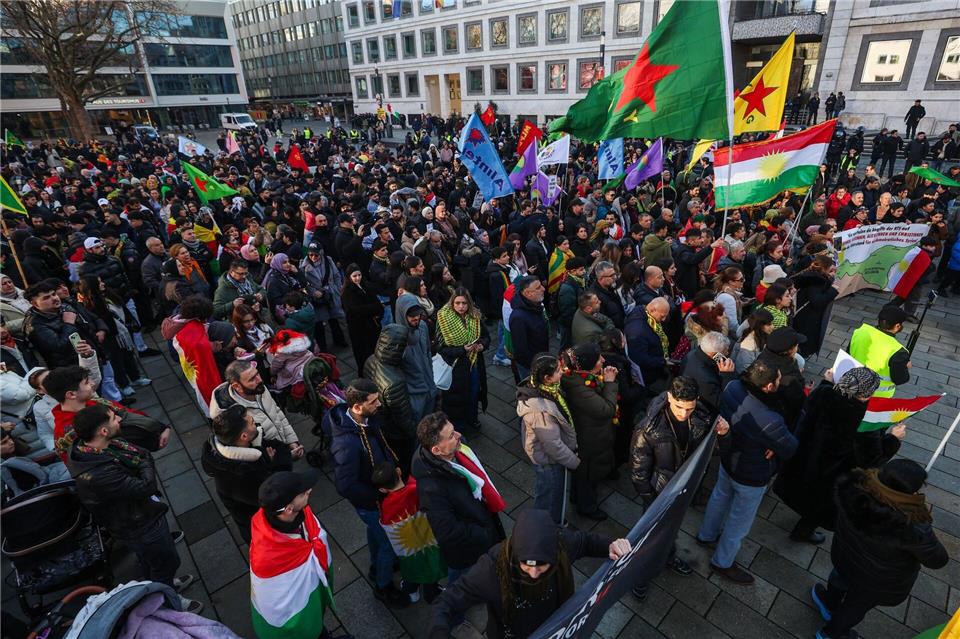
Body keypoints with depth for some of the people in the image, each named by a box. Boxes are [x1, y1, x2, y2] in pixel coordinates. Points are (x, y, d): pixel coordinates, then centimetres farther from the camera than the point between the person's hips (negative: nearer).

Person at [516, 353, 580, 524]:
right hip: (550, 459, -8)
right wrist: (574, 462, -13)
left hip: (549, 452, 8)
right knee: (550, 497, 19)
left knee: (545, 492, 31)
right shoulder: (541, 411, -41)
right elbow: (553, 446, -29)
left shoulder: (538, 387, -14)